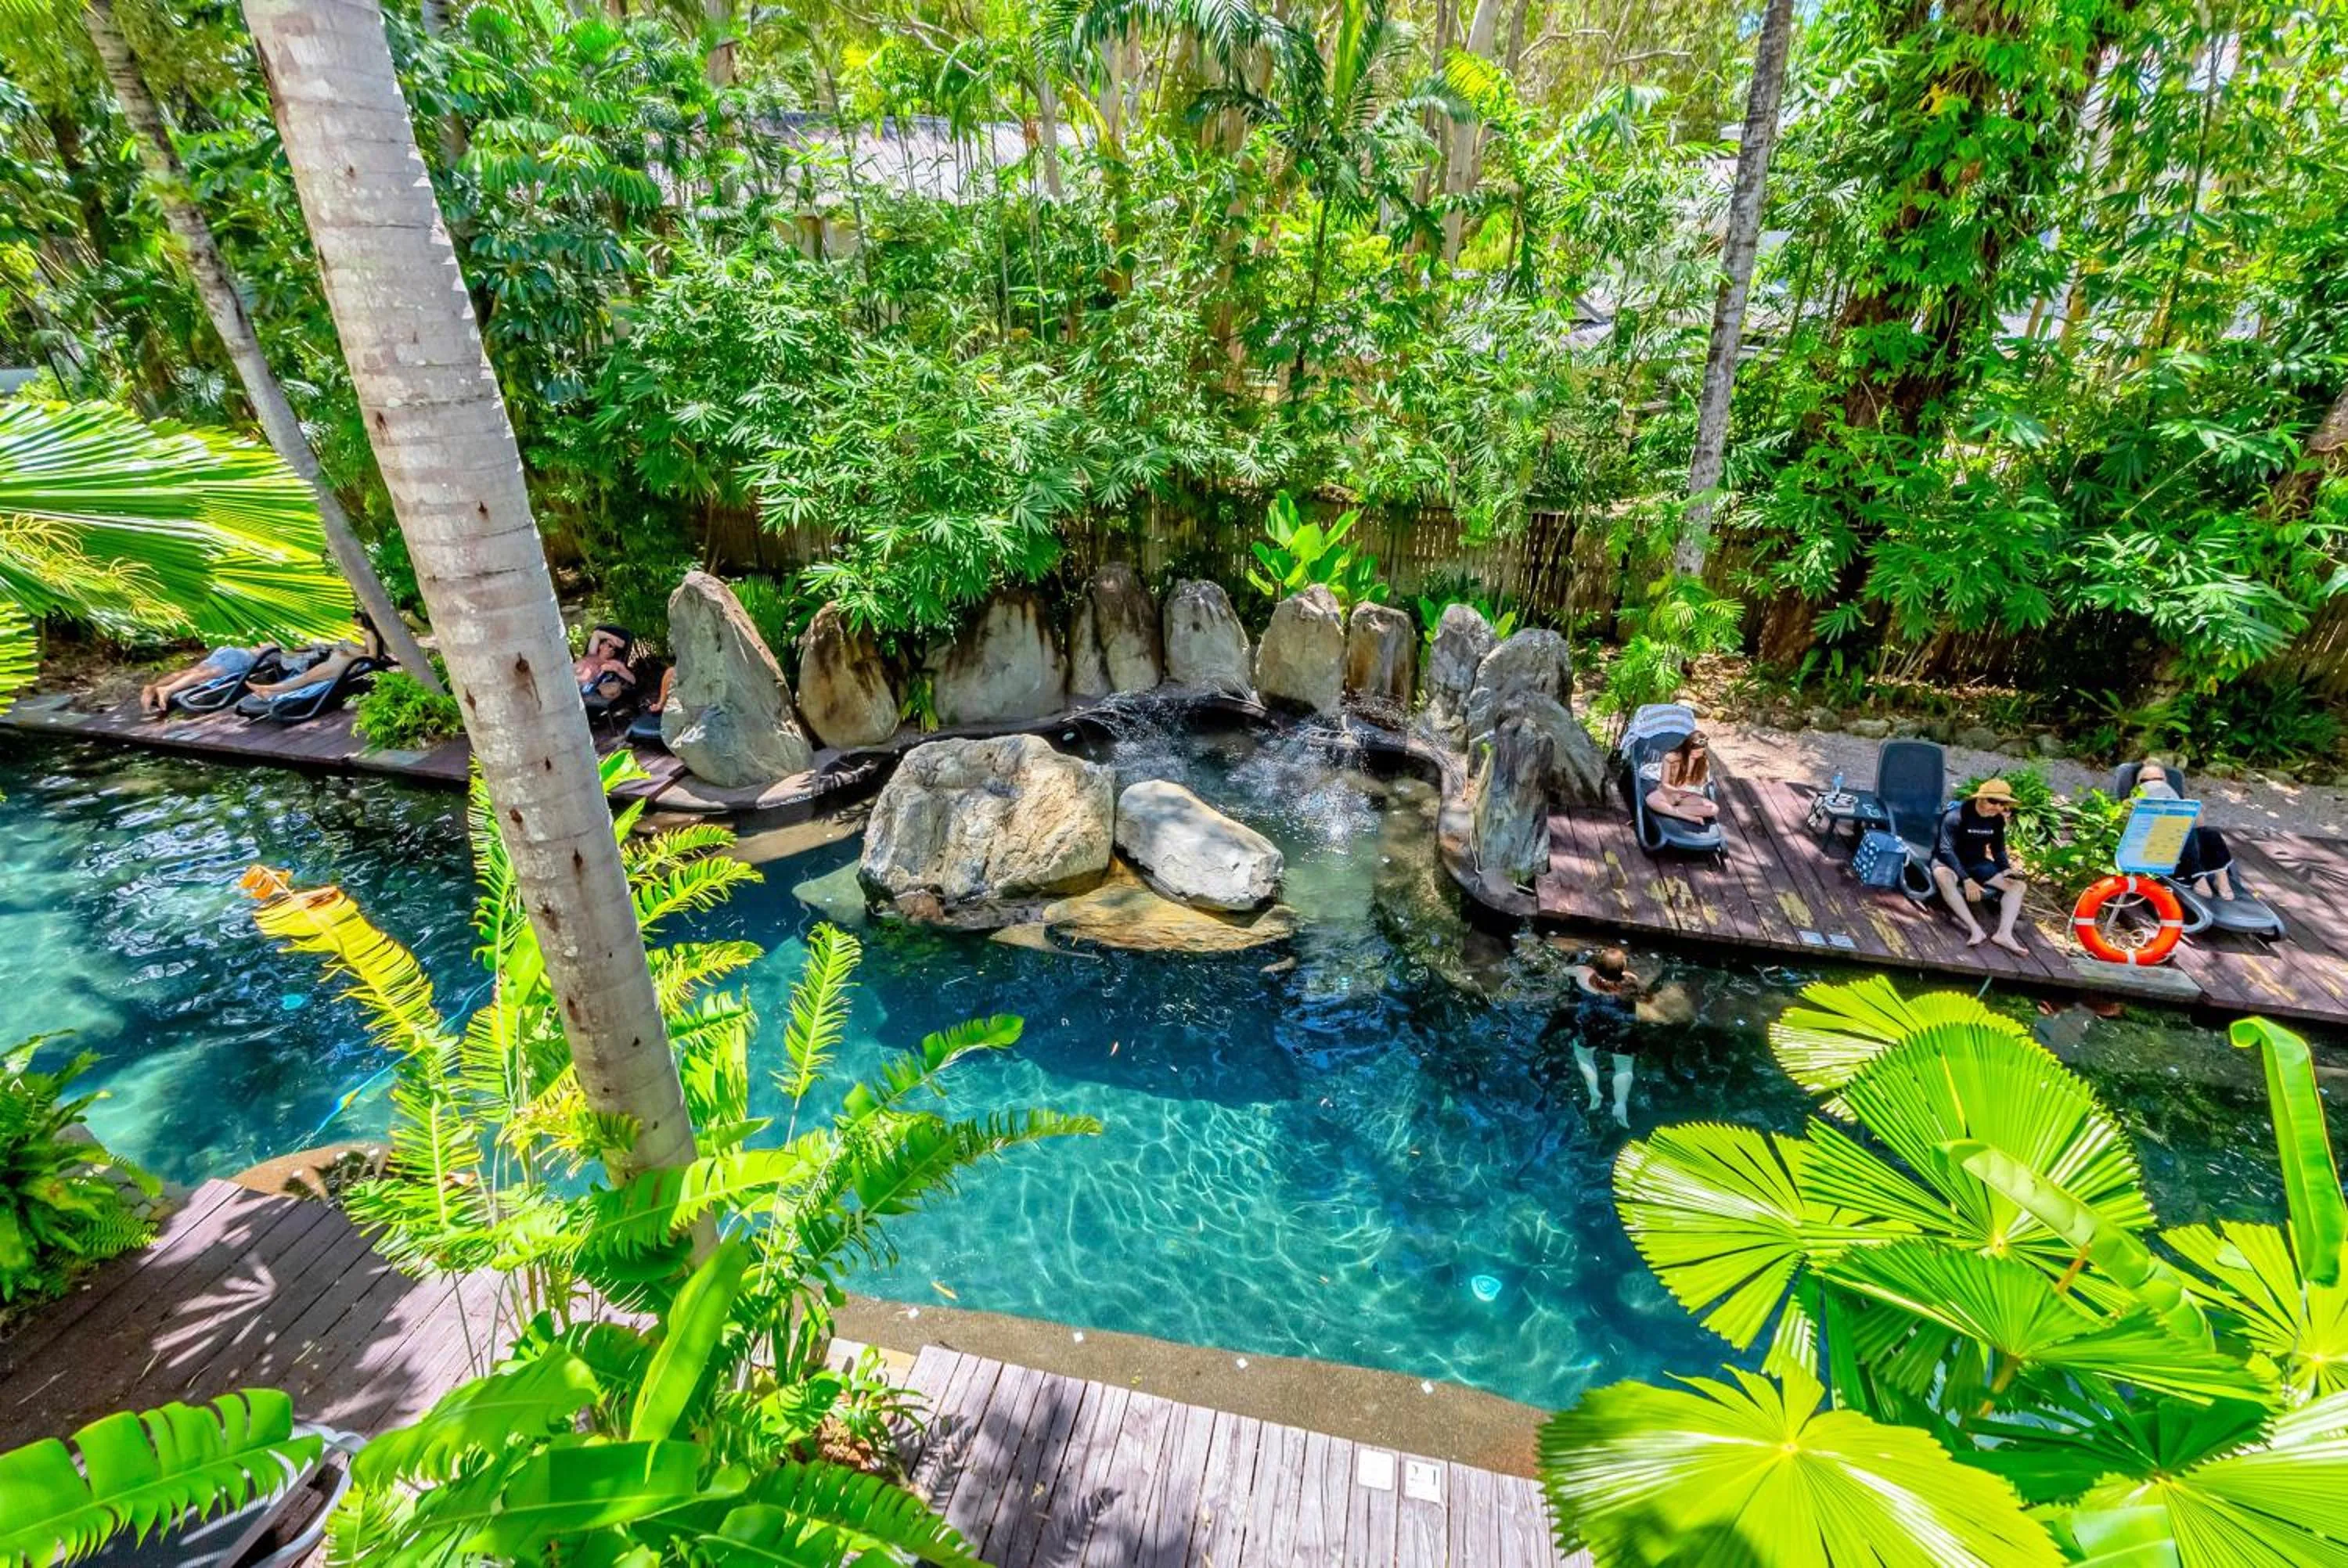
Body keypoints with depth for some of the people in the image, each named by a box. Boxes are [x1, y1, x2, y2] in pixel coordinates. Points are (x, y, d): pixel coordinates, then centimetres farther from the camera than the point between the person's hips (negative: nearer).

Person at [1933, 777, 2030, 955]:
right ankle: (1975, 929, -42)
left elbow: (1998, 849, 13)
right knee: (1943, 876, -41)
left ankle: (2004, 933, -23)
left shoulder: (1998, 820, 0)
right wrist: (1966, 879, -31)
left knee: (2018, 884, -11)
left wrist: (2007, 870, -9)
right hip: (1949, 860, -7)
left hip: (1977, 863, 7)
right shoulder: (1956, 815, -21)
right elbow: (1946, 850, -24)